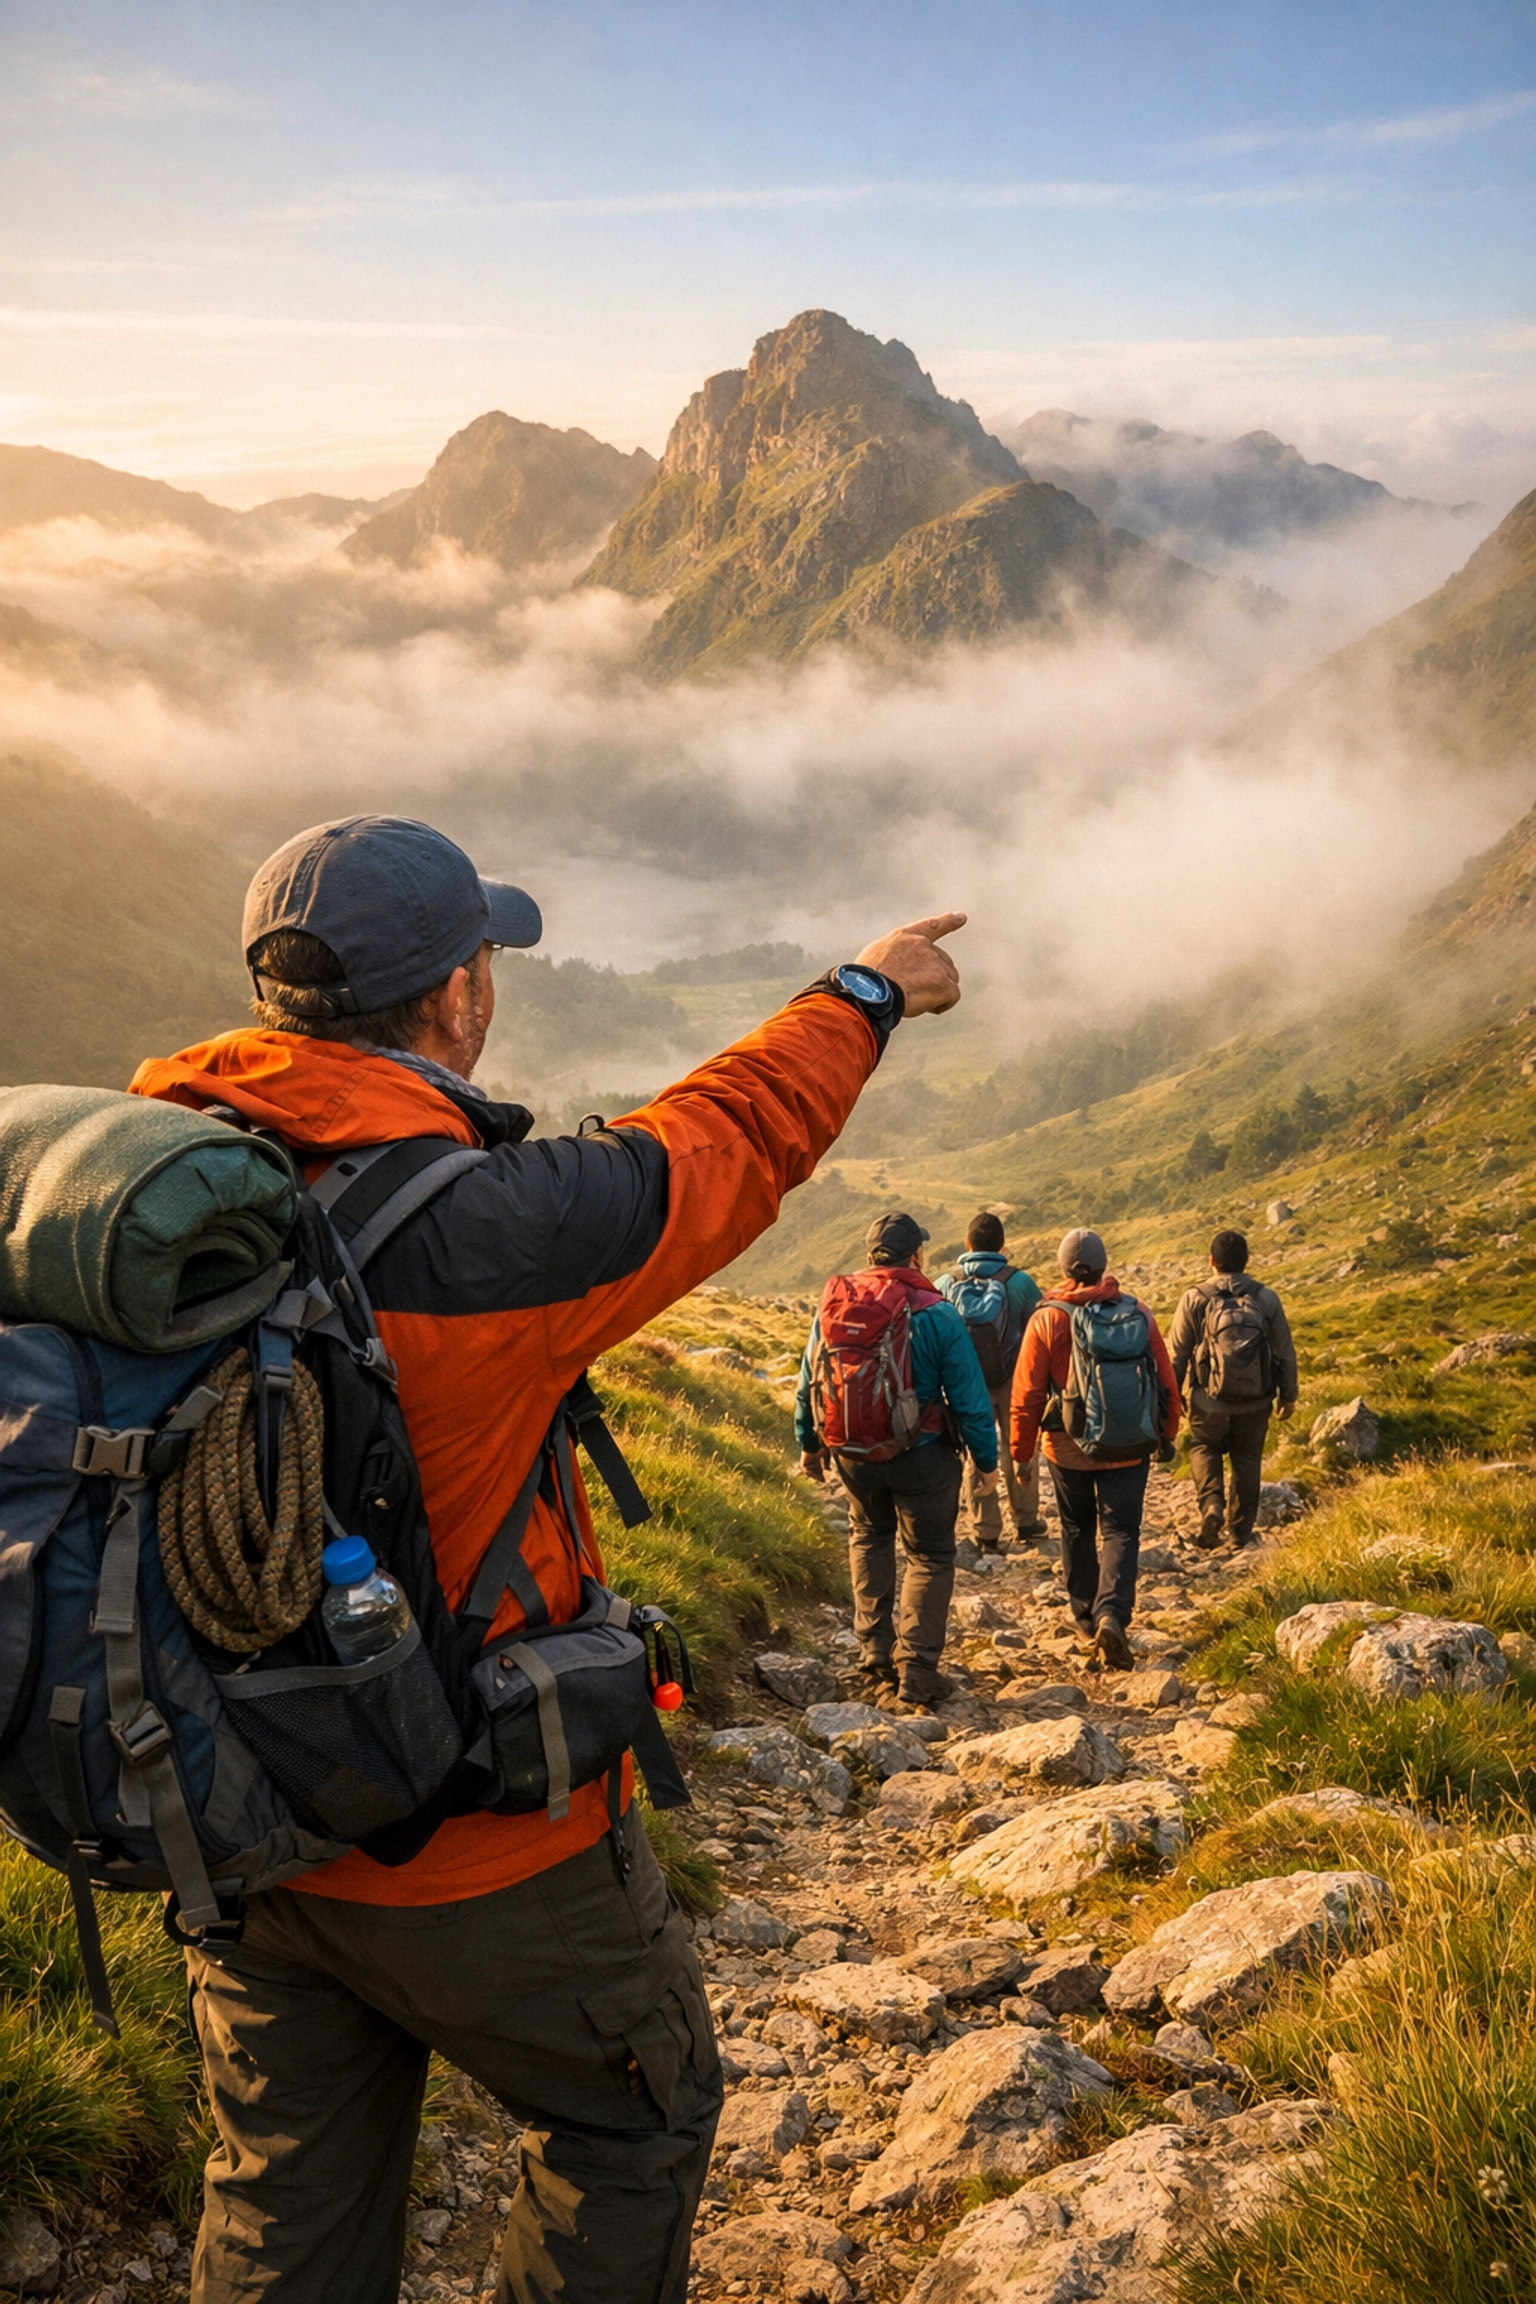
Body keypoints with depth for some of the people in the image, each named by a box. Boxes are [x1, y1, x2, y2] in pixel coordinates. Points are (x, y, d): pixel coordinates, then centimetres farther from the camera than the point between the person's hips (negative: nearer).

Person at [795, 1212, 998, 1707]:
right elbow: (969, 1398, -12)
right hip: (922, 1456, -4)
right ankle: (917, 1672, 4)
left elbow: (809, 1385, 7)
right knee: (930, 1556, 10)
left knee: (868, 1538, 25)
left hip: (854, 1453, 4)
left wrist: (809, 1445, 21)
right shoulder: (937, 1315, -15)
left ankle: (875, 1658, 24)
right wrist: (986, 1459, 0)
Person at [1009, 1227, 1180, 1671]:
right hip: (1129, 1447, 0)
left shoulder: (1047, 1319, -9)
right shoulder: (1138, 1314, -5)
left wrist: (1022, 1451, 5)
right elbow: (1166, 1383, 1)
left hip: (1069, 1448, 0)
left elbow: (1026, 1394, -7)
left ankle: (1086, 1616, 27)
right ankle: (1112, 1614, -17)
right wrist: (1166, 1435, 17)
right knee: (1120, 1531, 4)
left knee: (1078, 1530, 18)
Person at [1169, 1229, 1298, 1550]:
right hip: (1256, 1402, 2)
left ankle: (1211, 1505, -1)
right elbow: (1285, 1352, 1)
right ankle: (1240, 1528, 27)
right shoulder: (1266, 1298, -5)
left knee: (1204, 1448, 22)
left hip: (1210, 1401, -2)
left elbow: (1176, 1354, -5)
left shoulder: (1195, 1299, -10)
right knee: (1247, 1459, 19)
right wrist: (1287, 1395, 15)